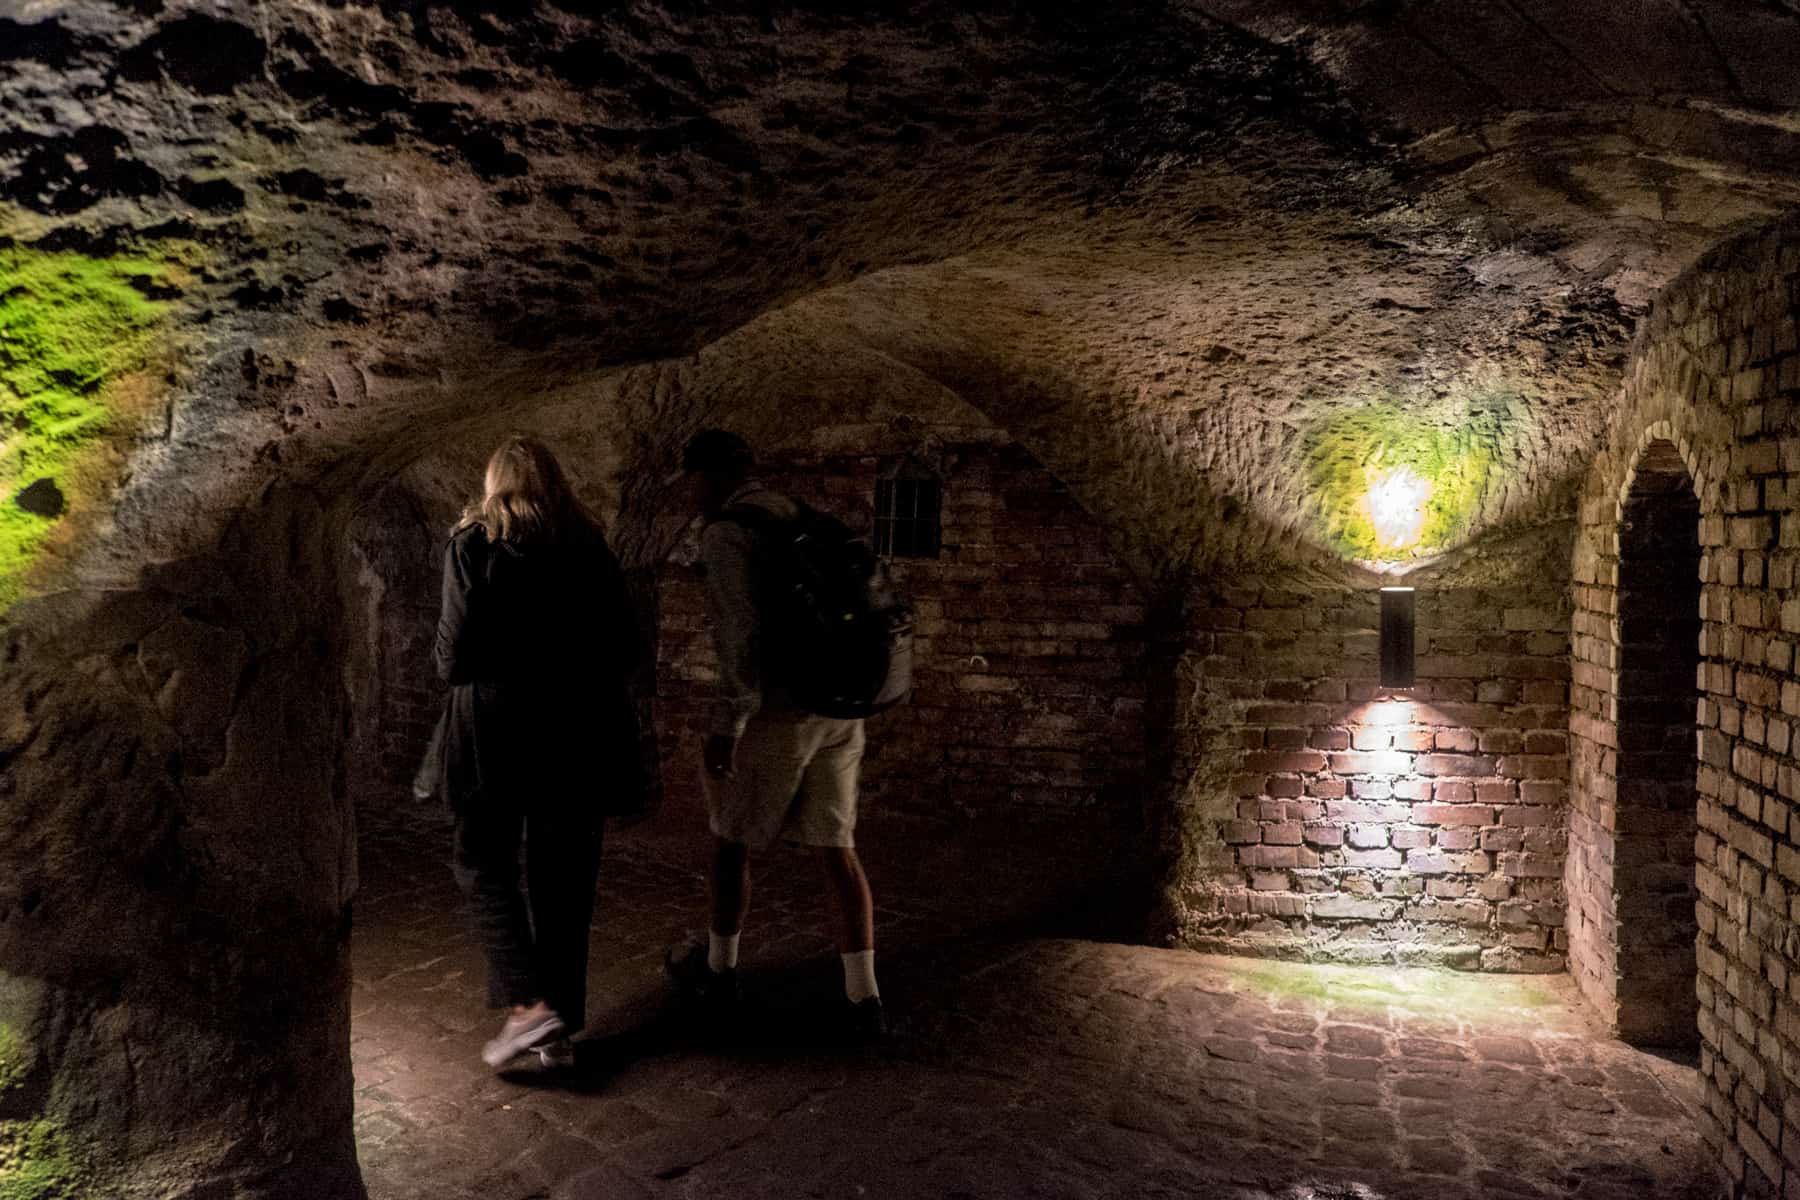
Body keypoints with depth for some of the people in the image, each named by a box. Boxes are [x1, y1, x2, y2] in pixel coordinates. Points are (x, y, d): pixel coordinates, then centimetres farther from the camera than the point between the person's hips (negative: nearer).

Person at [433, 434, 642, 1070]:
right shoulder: (588, 546, 4)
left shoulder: (473, 544, -6)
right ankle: (561, 1029, 19)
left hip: (497, 731, -3)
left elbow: (455, 652, -11)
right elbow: (624, 648, 3)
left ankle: (529, 1004, -2)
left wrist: (447, 659, 10)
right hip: (578, 734, 4)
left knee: (483, 865, 12)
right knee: (563, 876, 12)